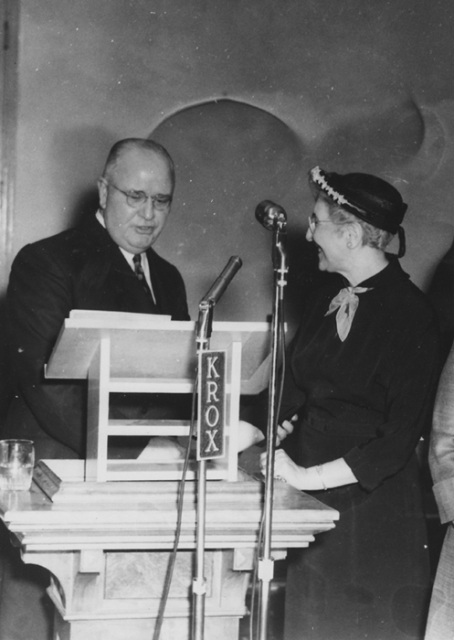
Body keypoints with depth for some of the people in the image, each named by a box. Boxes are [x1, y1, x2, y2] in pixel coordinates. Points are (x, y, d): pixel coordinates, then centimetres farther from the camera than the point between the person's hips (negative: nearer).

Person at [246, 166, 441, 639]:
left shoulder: (411, 317, -14)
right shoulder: (327, 293, 5)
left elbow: (400, 437, -16)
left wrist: (311, 476, -18)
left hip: (371, 507, -6)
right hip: (309, 499, 6)